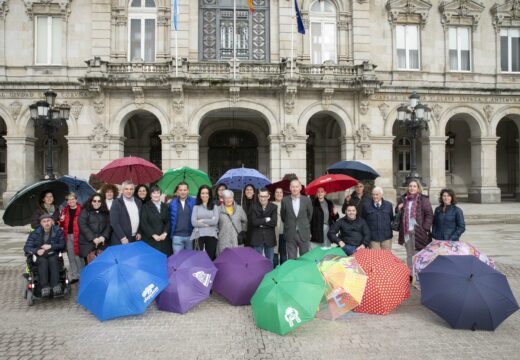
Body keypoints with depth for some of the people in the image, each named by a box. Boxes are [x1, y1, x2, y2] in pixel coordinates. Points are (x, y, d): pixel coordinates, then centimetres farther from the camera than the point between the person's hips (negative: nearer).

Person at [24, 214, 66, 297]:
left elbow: (62, 245, 2)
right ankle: (45, 287, -41)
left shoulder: (58, 231, 6)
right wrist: (37, 251, -17)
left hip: (53, 254, 0)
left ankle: (56, 286, -42)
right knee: (43, 262, -33)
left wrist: (50, 246, -13)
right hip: (40, 256, 0)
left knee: (52, 260, -34)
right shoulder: (35, 233, 7)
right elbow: (26, 247, 3)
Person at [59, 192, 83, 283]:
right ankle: (74, 276, 22)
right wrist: (61, 220, -2)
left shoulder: (81, 210, -7)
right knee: (71, 257, 12)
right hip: (68, 236, 6)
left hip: (77, 236, -6)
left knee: (78, 256, -5)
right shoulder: (65, 210, 13)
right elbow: (62, 225, 19)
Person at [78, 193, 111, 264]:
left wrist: (104, 237, -7)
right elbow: (82, 226, -8)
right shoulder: (84, 212, 2)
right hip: (88, 243, -3)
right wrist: (93, 238, -14)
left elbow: (108, 226, 10)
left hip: (102, 244, 3)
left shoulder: (105, 213, 16)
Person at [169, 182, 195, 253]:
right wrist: (170, 233, 5)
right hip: (177, 236, 0)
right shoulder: (172, 203, 4)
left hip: (190, 235, 0)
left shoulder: (193, 202, 1)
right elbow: (169, 218, 10)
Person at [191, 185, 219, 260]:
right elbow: (193, 222, -3)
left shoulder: (214, 207, 9)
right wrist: (209, 223, -4)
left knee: (211, 257, 3)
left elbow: (215, 221, -4)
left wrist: (202, 221, -3)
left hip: (212, 235, 0)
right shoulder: (196, 207, 8)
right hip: (199, 235, 0)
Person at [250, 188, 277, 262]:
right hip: (257, 238, -1)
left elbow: (274, 222, -12)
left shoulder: (273, 207, 1)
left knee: (270, 262, 11)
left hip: (269, 238, 1)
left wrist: (260, 222, -12)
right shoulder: (254, 206, 0)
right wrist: (266, 220, -12)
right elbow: (254, 222, -13)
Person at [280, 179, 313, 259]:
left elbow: (309, 215, 12)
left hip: (304, 234, 0)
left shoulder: (307, 200, -1)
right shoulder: (285, 200, -1)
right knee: (291, 259, 6)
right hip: (290, 234, 0)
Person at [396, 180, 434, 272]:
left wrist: (425, 229, -12)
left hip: (418, 232, -5)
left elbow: (429, 215, -5)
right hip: (406, 231, 5)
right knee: (409, 255, 14)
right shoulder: (403, 199, 11)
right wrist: (398, 209, -1)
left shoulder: (423, 199, -3)